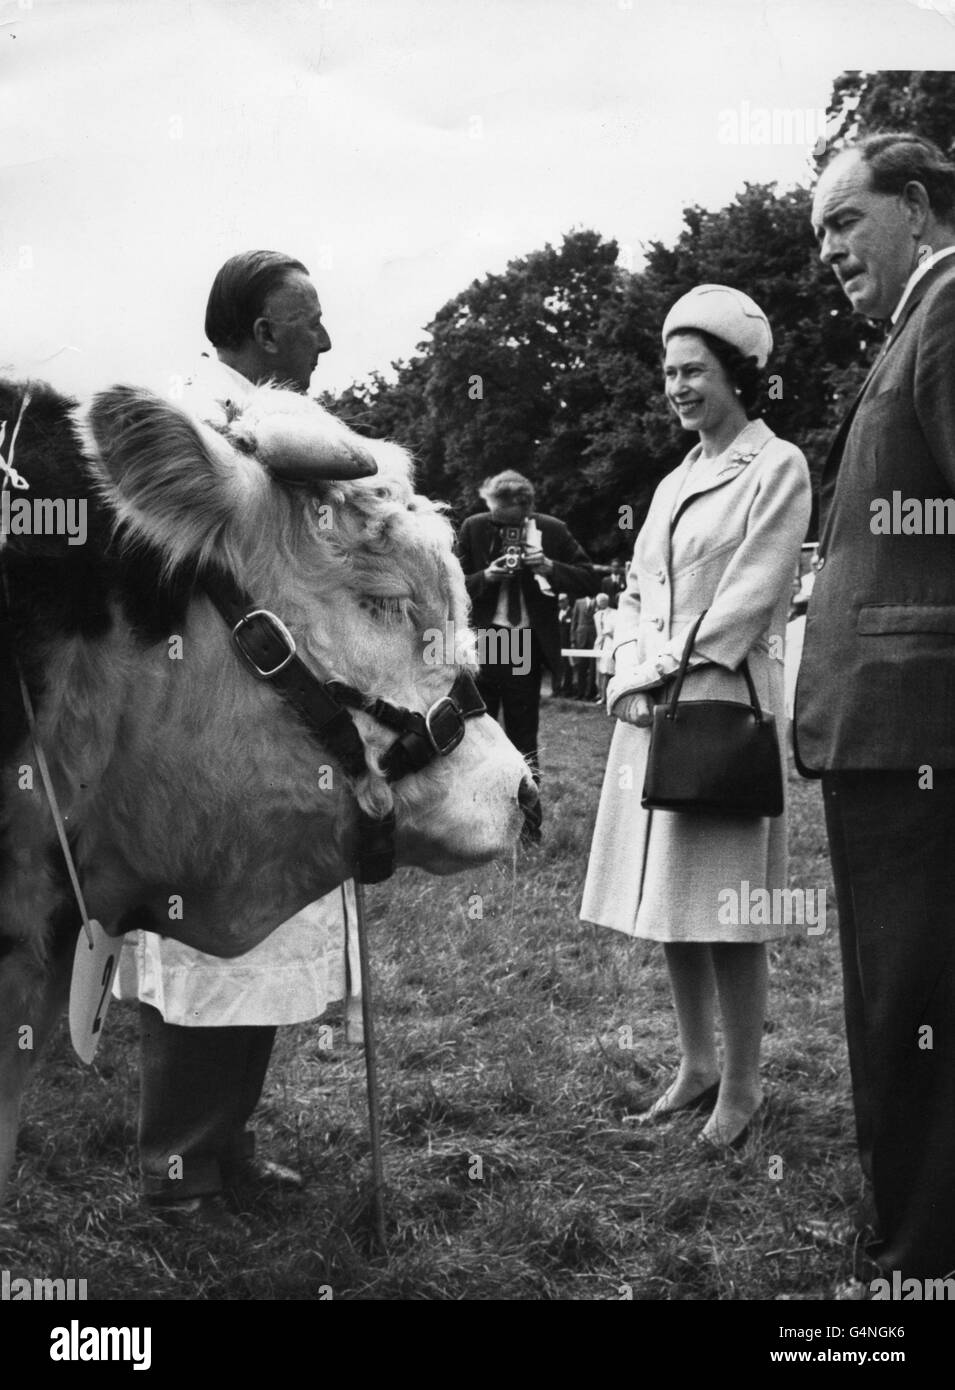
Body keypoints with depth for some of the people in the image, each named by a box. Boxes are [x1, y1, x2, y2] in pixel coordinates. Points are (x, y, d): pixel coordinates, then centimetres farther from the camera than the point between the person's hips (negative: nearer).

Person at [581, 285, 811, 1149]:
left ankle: (741, 1086, 5)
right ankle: (697, 1065, 21)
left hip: (724, 704, -7)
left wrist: (669, 672, -12)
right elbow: (637, 595, 15)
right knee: (669, 897, 9)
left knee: (724, 904, -5)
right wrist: (633, 678, -2)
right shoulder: (674, 484, 19)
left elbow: (751, 595, -11)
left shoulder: (776, 467, -3)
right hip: (654, 711, 7)